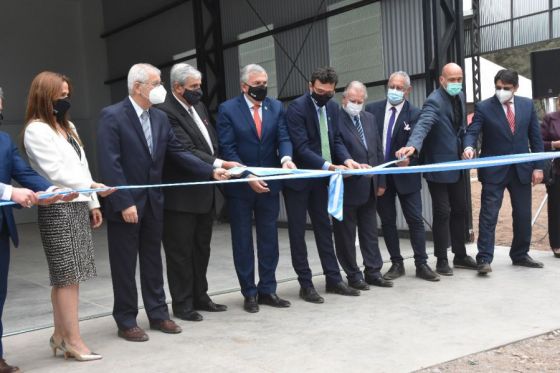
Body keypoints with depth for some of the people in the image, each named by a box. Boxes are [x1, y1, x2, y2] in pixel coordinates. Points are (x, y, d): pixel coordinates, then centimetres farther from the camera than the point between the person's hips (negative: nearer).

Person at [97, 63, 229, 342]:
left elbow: (178, 153, 7)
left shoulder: (160, 118, 6)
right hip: (125, 204, -6)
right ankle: (126, 322, 18)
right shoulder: (112, 117, -13)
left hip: (153, 202, 6)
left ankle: (158, 314, 26)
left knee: (153, 261, 15)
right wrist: (124, 203, -21)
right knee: (125, 265, 6)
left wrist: (211, 171, -3)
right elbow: (110, 164, -18)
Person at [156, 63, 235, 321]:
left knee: (201, 249, 17)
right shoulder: (165, 112, -16)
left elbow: (212, 142, 18)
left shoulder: (199, 107, 12)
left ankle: (200, 297, 29)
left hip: (204, 193, 9)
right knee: (181, 252, 3)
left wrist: (218, 168, 5)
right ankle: (182, 305, 14)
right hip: (181, 196, -8)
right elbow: (186, 151, -23)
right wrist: (219, 164, -27)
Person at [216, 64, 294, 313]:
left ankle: (267, 290, 20)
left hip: (269, 183, 3)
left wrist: (286, 158, -24)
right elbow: (228, 149, -10)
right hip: (240, 186, -3)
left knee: (269, 239, 9)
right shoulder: (228, 109, -5)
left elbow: (283, 138, -2)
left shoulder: (276, 107, 6)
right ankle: (249, 293, 17)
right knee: (243, 241, 6)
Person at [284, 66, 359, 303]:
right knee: (297, 232, 2)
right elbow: (301, 147, -24)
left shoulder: (333, 107, 4)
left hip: (320, 178, 7)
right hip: (298, 178, -6)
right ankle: (305, 284, 10)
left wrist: (346, 159, -14)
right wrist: (327, 165, -34)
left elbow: (336, 139, 6)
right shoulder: (297, 108, -17)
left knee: (324, 228, 13)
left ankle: (333, 279, 21)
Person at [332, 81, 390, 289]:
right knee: (346, 235, 4)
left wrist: (380, 182, 10)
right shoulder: (335, 119, -11)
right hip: (347, 186, -6)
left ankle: (373, 272, 24)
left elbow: (378, 150, 13)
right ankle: (353, 276, 16)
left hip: (368, 186, 7)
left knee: (370, 232, 14)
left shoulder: (369, 118, 11)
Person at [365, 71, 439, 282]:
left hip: (405, 175, -2)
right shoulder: (372, 110, 3)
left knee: (415, 220, 1)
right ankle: (396, 264, 20)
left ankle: (421, 265, 10)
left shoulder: (414, 114, -4)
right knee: (387, 221, 9)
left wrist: (408, 156, -32)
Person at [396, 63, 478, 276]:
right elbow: (423, 125, -36)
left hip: (457, 165, 8)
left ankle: (460, 255, 27)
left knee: (460, 210, 14)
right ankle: (441, 260, 10)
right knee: (442, 213, -2)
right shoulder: (434, 102, -19)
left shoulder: (460, 97, 8)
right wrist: (413, 145, -54)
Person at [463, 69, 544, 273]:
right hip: (494, 170, -4)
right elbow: (472, 132, -12)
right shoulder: (483, 107, -5)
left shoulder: (527, 104, 6)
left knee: (523, 215, 11)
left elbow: (535, 137, 7)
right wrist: (469, 147, -35)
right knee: (488, 215, -6)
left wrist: (538, 166, 2)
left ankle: (520, 255, 25)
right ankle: (484, 259, -4)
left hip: (522, 169, 4)